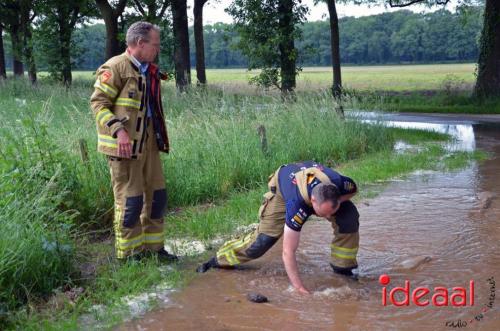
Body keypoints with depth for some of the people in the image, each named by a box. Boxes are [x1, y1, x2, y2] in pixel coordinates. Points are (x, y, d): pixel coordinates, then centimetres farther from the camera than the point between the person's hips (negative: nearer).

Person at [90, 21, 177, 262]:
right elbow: (98, 102, -14)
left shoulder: (149, 71, 14)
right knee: (130, 200, -1)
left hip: (148, 143, 8)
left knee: (157, 195, 12)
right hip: (124, 145, -8)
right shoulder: (115, 67, -11)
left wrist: (159, 138, 17)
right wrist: (118, 130, -25)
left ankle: (153, 247, 26)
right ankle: (128, 254, 13)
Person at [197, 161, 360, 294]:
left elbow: (354, 189, -10)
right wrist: (300, 289, -46)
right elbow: (288, 252, -42)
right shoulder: (297, 205, -47)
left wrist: (337, 202, -29)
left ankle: (343, 267, -3)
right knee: (263, 239, -11)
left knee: (349, 217, -20)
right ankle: (219, 259, 10)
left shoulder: (339, 183, -39)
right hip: (283, 189, -3)